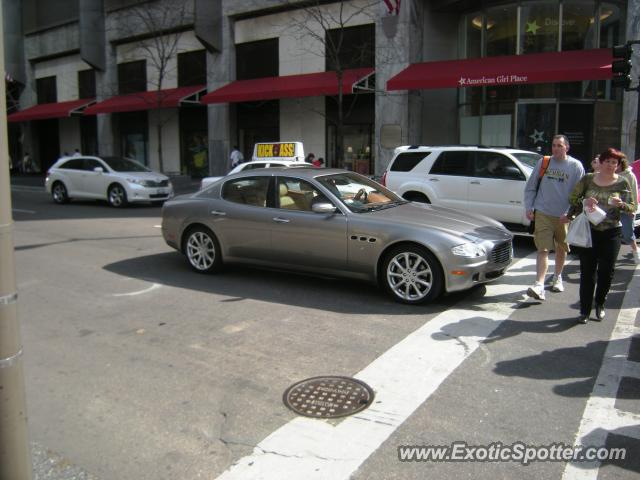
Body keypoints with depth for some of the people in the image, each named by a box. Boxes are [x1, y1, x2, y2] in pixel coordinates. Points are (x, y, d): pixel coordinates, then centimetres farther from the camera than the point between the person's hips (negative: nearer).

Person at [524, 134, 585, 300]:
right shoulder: (543, 162, 3)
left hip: (564, 216, 1)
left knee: (561, 249, 16)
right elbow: (530, 187, 8)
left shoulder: (576, 166, -1)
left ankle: (557, 278, 38)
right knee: (543, 249, -9)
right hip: (543, 213, -1)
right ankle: (539, 285, -14)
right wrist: (529, 207, 0)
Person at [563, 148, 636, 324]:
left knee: (606, 271, 2)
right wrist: (584, 201, -9)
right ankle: (585, 311, 4)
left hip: (612, 232, 0)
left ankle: (600, 305, 25)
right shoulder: (587, 179, 4)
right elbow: (572, 198, 10)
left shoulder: (622, 182, 3)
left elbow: (632, 208, 4)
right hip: (589, 230, 0)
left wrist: (620, 204, -16)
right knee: (587, 271, -1)